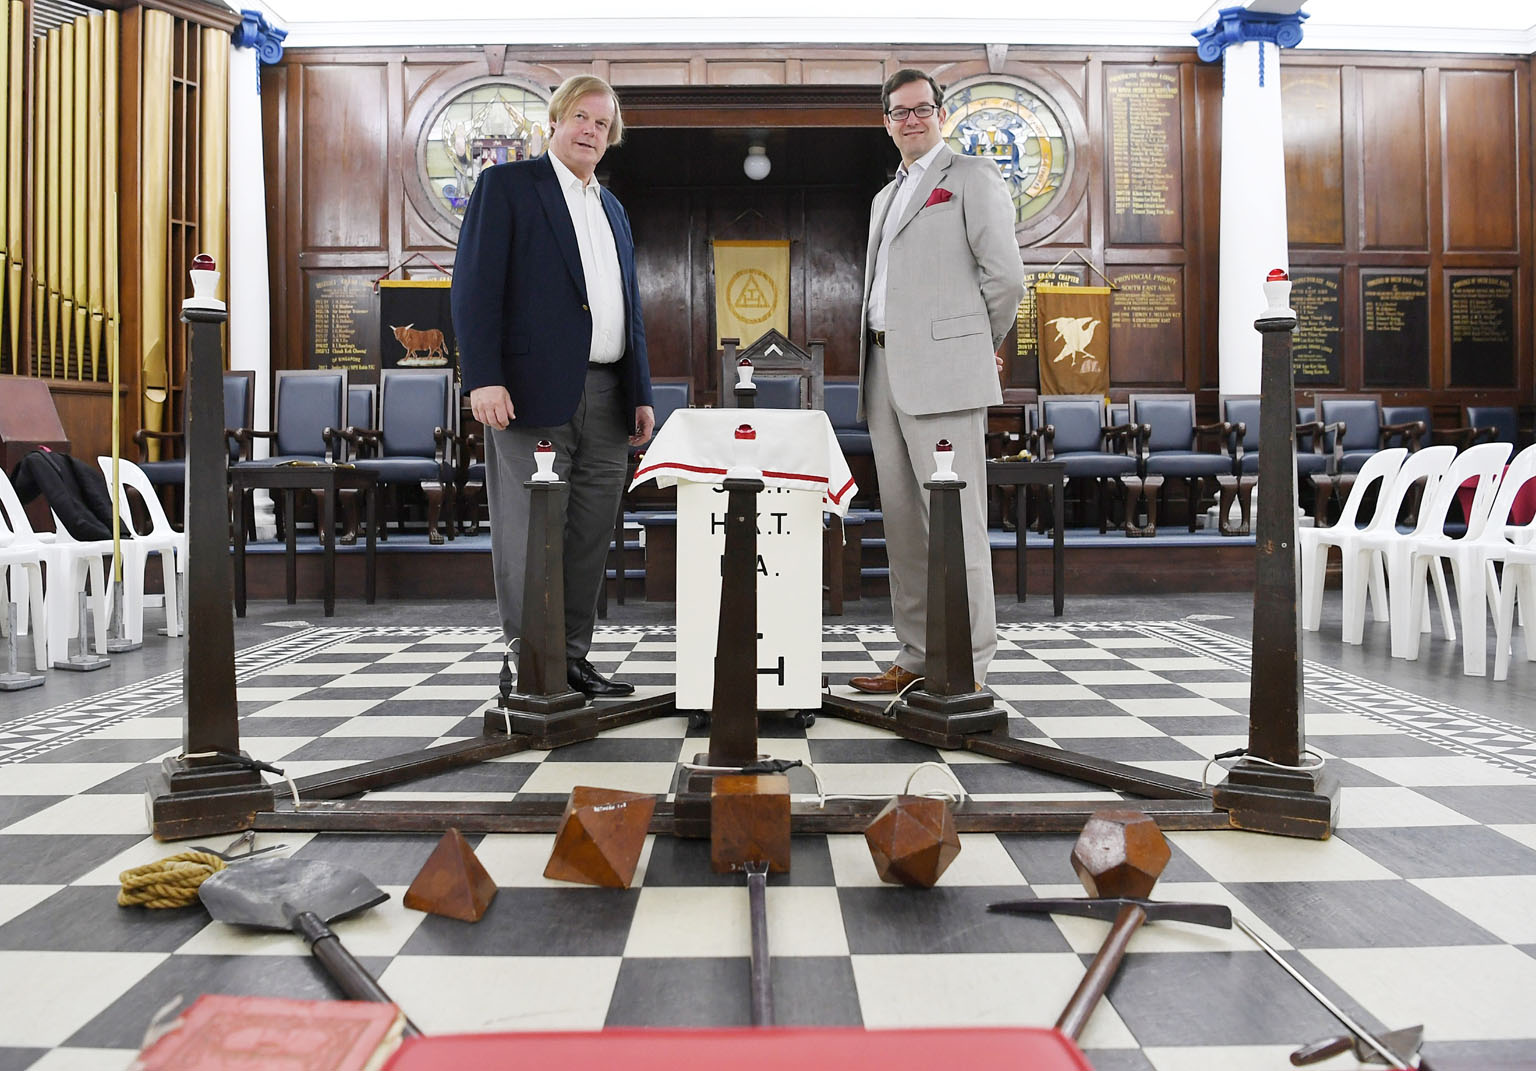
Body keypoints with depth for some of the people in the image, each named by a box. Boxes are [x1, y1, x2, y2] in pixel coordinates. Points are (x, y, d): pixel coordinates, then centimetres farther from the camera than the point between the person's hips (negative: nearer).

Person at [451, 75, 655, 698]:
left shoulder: (612, 208, 23)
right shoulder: (507, 185, 4)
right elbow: (475, 286, -6)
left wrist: (641, 394, 15)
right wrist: (483, 380, -16)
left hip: (606, 399, 6)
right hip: (534, 391, -6)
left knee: (590, 537, 7)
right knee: (529, 536, -3)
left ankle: (572, 659, 17)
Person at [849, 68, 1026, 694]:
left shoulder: (971, 176, 3)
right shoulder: (885, 197, 26)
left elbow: (1005, 274, -4)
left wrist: (982, 344, 5)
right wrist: (871, 359, 15)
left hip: (942, 371, -8)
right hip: (884, 371, 8)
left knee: (954, 518, -10)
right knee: (902, 520, 8)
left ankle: (967, 668, -4)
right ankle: (917, 658, 16)